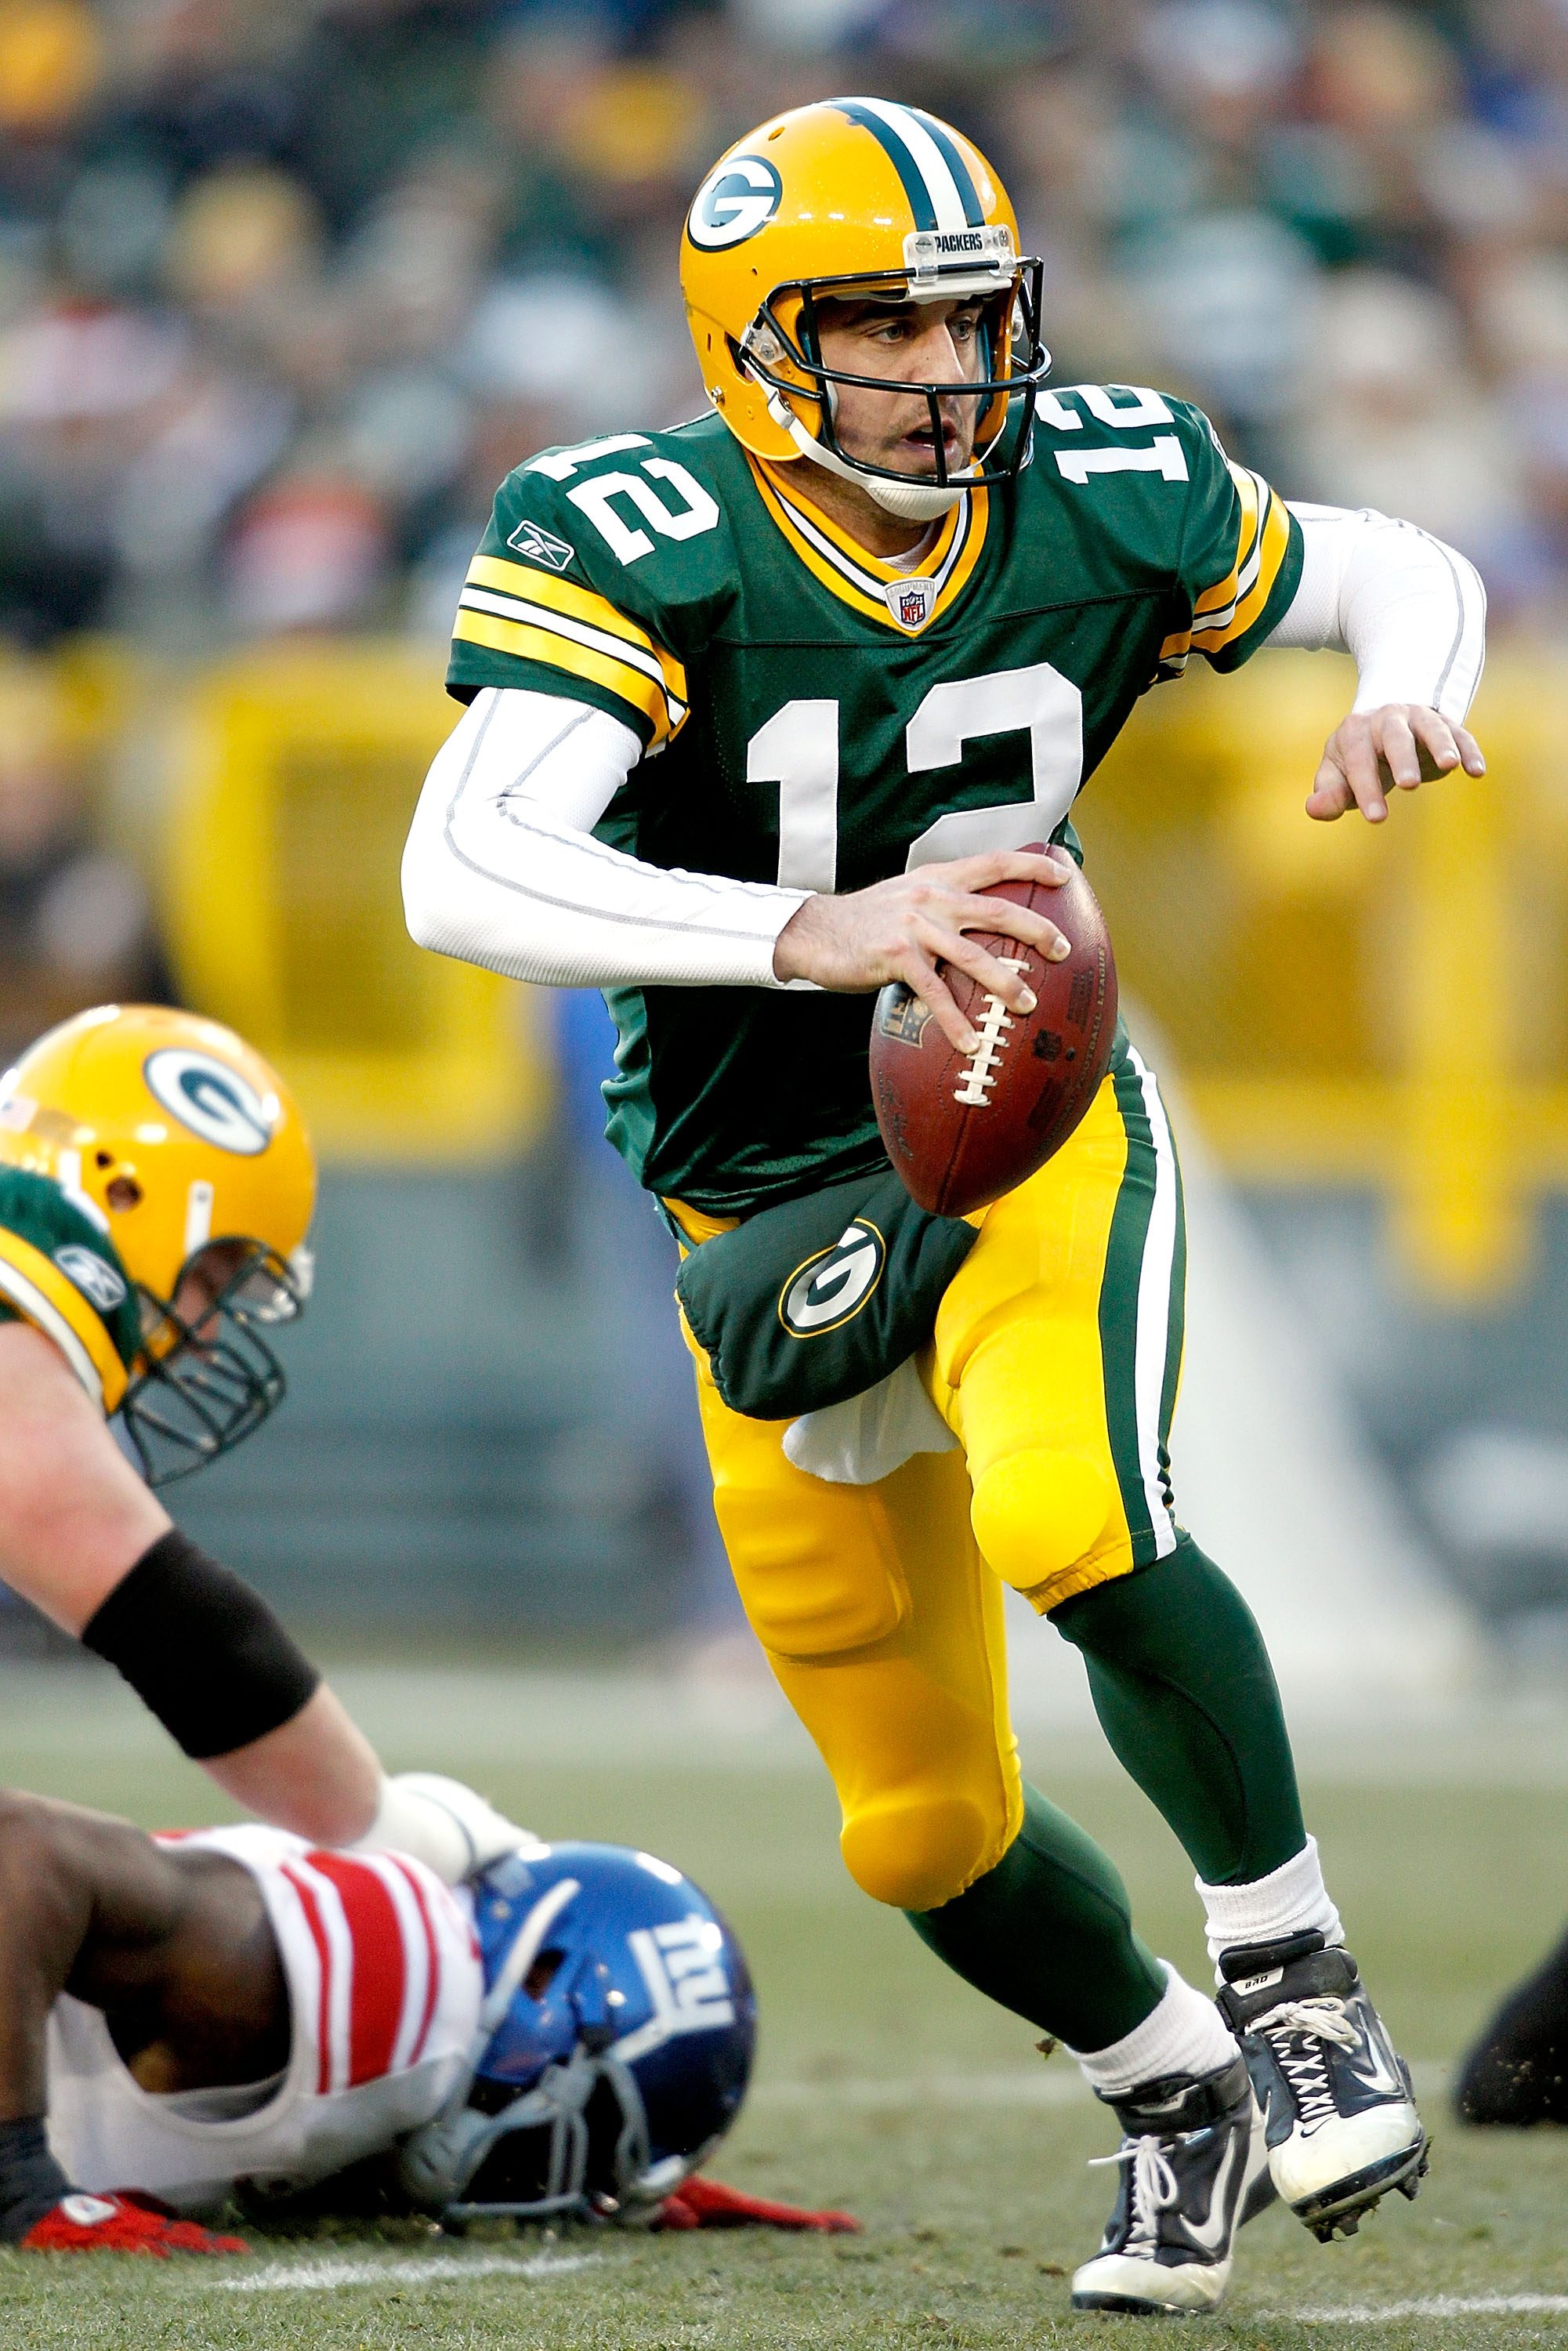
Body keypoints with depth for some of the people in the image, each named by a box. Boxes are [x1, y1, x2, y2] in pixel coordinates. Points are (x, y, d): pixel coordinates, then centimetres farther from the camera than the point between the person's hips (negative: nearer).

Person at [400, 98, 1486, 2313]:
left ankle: (1294, 1976, -11)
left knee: (1080, 1528, -32)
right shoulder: (636, 551, -21)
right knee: (930, 1833, 6)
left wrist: (1405, 696, -16)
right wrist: (810, 935, -49)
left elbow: (1405, 572, 9)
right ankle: (1181, 2096, 35)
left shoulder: (1105, 502, -10)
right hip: (772, 1207, 0)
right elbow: (460, 879, -37)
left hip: (1035, 1129, 0)